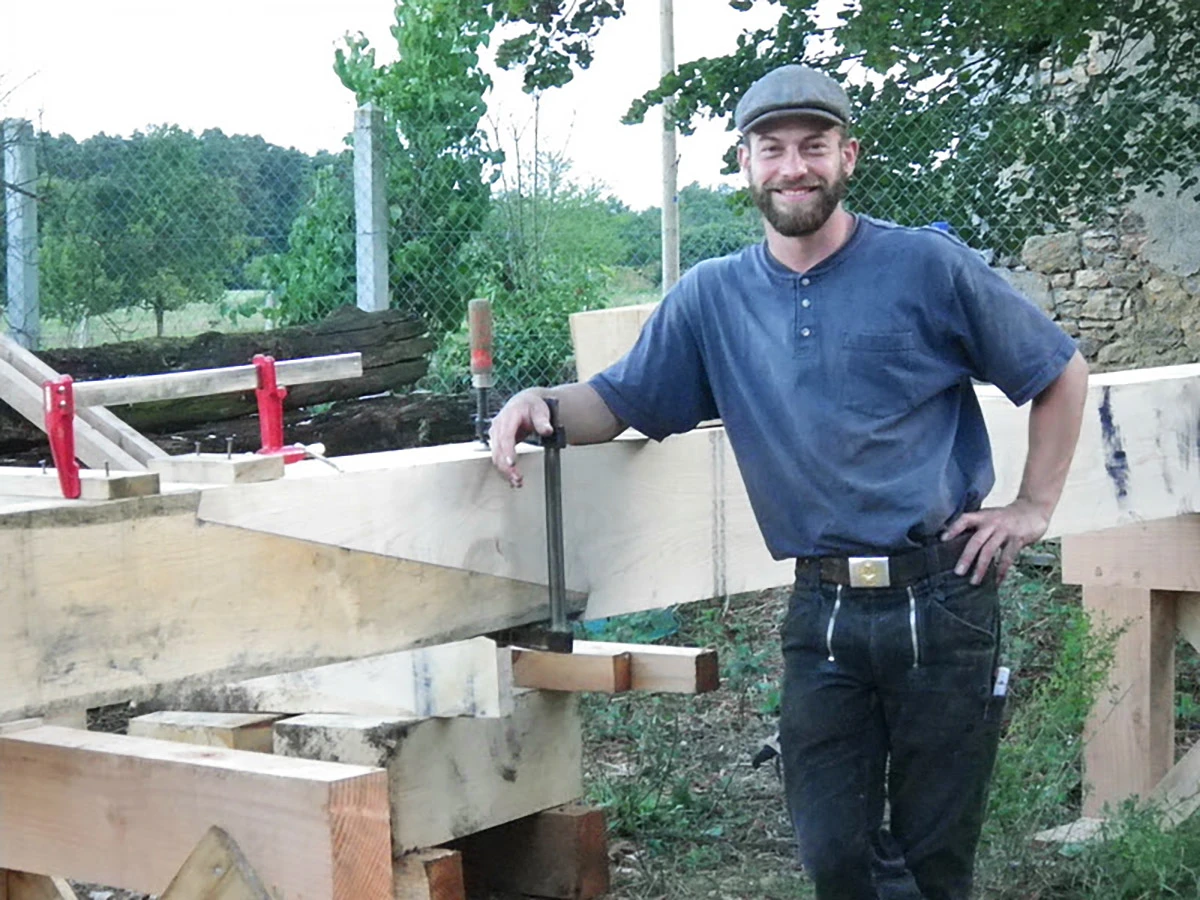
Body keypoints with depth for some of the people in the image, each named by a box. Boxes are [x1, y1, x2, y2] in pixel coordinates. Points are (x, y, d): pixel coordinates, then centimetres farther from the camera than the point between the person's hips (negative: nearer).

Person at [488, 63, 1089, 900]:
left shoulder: (927, 266, -3)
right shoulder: (712, 297, 7)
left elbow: (1061, 371, 5)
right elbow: (619, 403, 9)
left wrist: (1034, 507, 0)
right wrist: (543, 403, -12)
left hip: (942, 600, -3)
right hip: (823, 608, 3)